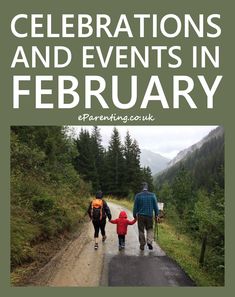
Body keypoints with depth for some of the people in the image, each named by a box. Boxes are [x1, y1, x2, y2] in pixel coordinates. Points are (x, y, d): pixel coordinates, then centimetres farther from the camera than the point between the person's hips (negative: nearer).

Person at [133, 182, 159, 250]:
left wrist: (135, 215, 11)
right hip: (149, 215, 1)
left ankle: (142, 245, 11)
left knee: (141, 231, 8)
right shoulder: (152, 195, -1)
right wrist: (156, 215, 10)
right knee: (150, 229, 14)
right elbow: (155, 206, 3)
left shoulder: (138, 195, -4)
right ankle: (149, 242, -6)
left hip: (140, 215, -1)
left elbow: (135, 207, 0)